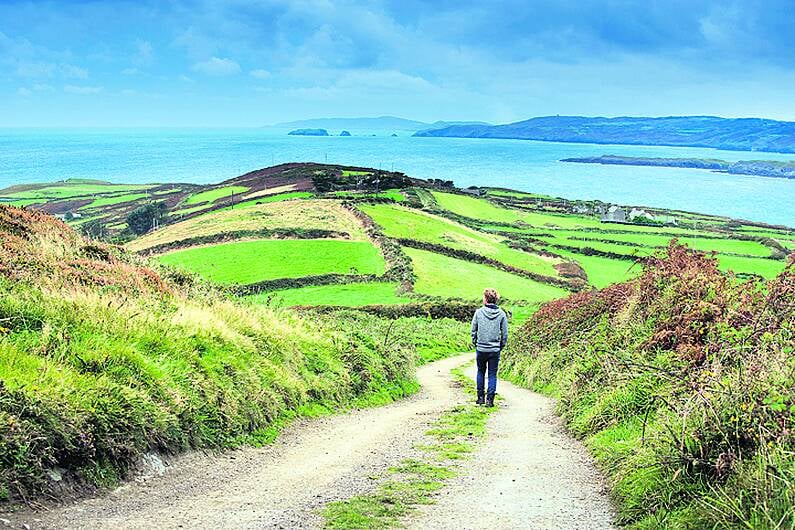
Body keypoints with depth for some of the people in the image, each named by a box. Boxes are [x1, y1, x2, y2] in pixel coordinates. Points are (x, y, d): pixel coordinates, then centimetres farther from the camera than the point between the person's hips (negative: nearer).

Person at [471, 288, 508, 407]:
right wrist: (501, 346, 13)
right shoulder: (501, 314, -5)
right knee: (492, 374, 8)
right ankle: (490, 399, 5)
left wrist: (475, 342, 13)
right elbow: (505, 333, -1)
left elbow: (473, 330, -1)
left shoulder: (479, 312, -7)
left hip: (481, 349, 0)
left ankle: (481, 397, 19)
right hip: (495, 350, 0)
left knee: (481, 372, 18)